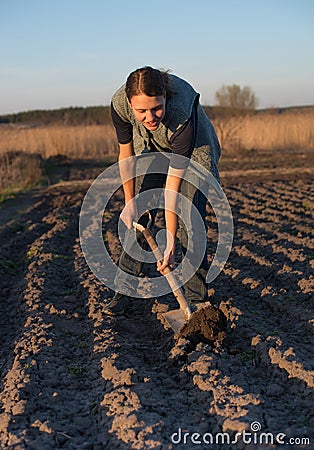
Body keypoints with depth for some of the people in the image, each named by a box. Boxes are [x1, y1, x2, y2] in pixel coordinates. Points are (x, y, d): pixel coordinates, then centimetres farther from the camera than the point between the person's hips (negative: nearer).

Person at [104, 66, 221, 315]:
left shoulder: (182, 114, -42)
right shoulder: (119, 104, -32)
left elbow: (173, 186, -39)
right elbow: (126, 154, -13)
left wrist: (170, 243, -38)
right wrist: (130, 202, -12)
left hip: (194, 152, -3)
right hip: (151, 150, 4)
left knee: (191, 223, -12)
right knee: (137, 218, -2)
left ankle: (196, 299, 2)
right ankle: (124, 290, 10)